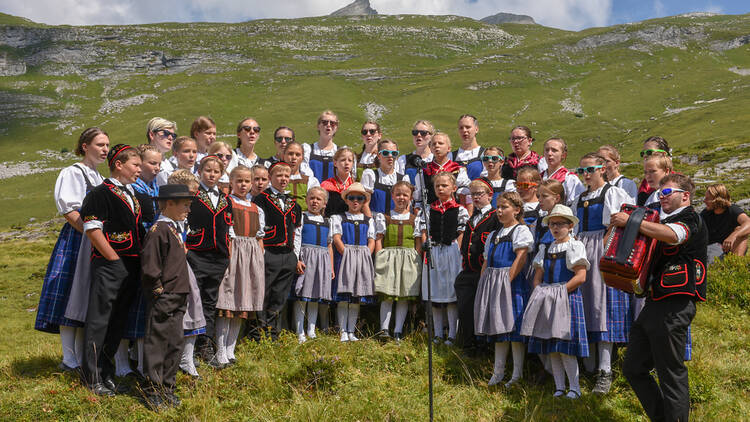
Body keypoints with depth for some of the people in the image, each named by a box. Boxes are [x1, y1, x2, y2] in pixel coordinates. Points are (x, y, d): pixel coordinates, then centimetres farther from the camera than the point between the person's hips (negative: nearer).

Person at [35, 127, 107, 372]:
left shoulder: (99, 178, 20)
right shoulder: (73, 173, -5)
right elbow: (70, 212, -14)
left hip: (97, 245, 8)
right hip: (75, 240, -8)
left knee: (86, 302, 9)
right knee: (72, 298, -7)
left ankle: (82, 359, 15)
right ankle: (70, 360, 0)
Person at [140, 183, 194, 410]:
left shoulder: (174, 230, 15)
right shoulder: (158, 230, -15)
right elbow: (149, 268, -18)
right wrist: (159, 291, -13)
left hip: (177, 300, 9)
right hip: (162, 299, -9)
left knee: (175, 344, 13)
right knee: (156, 344, 1)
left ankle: (167, 388, 23)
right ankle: (152, 392, 11)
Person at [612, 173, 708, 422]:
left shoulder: (691, 219, -4)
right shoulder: (662, 221, 22)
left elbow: (672, 235, -29)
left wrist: (631, 221, -25)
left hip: (674, 307, -9)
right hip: (654, 305, 9)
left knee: (671, 373, -4)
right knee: (633, 369, 13)